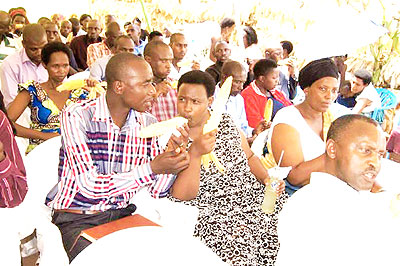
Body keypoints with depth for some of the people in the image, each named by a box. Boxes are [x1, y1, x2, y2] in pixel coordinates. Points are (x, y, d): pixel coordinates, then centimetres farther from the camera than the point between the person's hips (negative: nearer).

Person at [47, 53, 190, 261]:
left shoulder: (149, 123, 1)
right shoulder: (77, 116, -13)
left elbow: (156, 192, 1)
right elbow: (89, 185, -20)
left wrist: (171, 152, -16)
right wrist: (152, 169, -24)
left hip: (122, 213, 4)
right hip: (76, 218, -4)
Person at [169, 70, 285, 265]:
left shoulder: (226, 123, 6)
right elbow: (181, 197, -12)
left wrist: (266, 178, 1)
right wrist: (194, 154, -24)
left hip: (256, 198, 5)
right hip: (213, 215, -4)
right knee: (241, 250, -28)